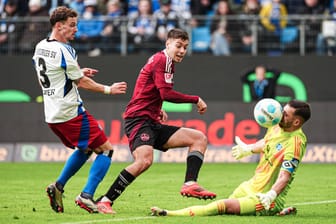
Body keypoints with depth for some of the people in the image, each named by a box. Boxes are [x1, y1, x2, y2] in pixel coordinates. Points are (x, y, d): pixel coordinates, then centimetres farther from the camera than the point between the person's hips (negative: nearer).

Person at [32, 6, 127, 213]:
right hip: (70, 112, -9)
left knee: (86, 149, 26)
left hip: (52, 115, 9)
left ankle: (58, 186, 17)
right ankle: (87, 195, -11)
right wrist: (108, 89, 0)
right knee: (105, 149, -2)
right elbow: (81, 82, -11)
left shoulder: (40, 47, 9)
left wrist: (78, 72, 22)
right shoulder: (63, 50, -17)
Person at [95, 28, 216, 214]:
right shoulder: (162, 60, -8)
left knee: (199, 138, 4)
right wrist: (196, 100, -9)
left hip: (152, 123, 10)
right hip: (139, 120, -10)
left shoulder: (163, 61, 22)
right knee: (144, 160, -33)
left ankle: (190, 184, -13)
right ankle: (105, 201, -26)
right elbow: (167, 94, -18)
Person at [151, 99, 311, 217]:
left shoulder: (296, 142, -23)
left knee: (225, 206, -26)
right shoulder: (277, 128, 3)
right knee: (224, 206, -8)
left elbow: (285, 175, -30)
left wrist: (271, 195, -47)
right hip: (251, 187, 9)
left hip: (268, 198, -9)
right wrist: (248, 149, 45)